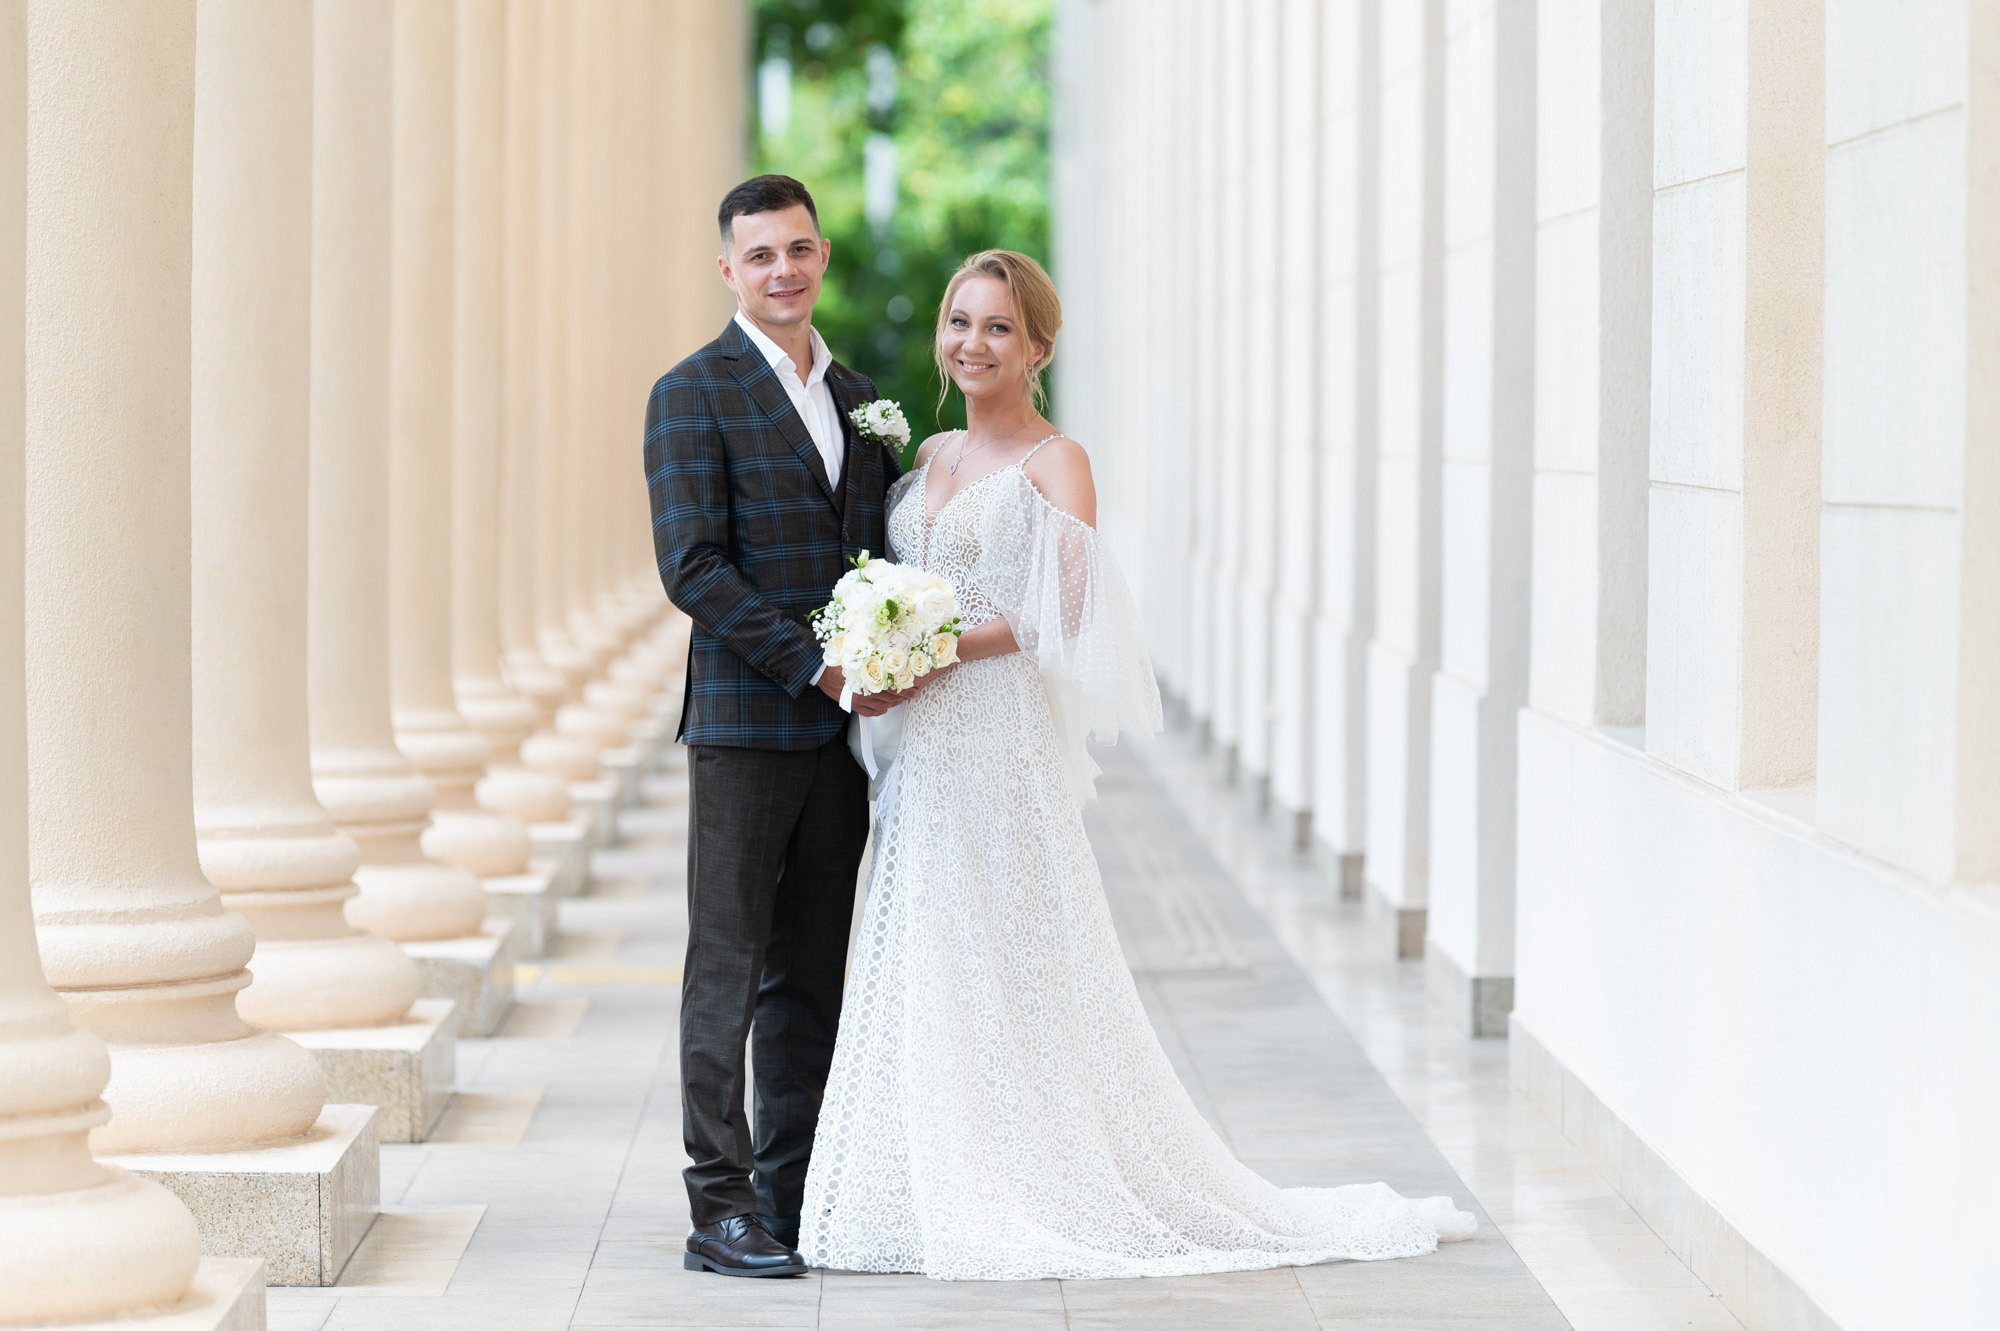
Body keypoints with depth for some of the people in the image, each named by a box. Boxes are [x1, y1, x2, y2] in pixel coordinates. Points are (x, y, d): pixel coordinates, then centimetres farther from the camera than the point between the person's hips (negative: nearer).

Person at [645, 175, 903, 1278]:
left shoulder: (858, 396, 16)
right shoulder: (694, 394, -5)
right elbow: (691, 567, -12)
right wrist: (813, 664, -18)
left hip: (838, 728, 6)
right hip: (744, 721, -6)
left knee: (811, 972, 9)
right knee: (729, 970, -3)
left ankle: (793, 1192, 14)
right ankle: (722, 1208, -1)